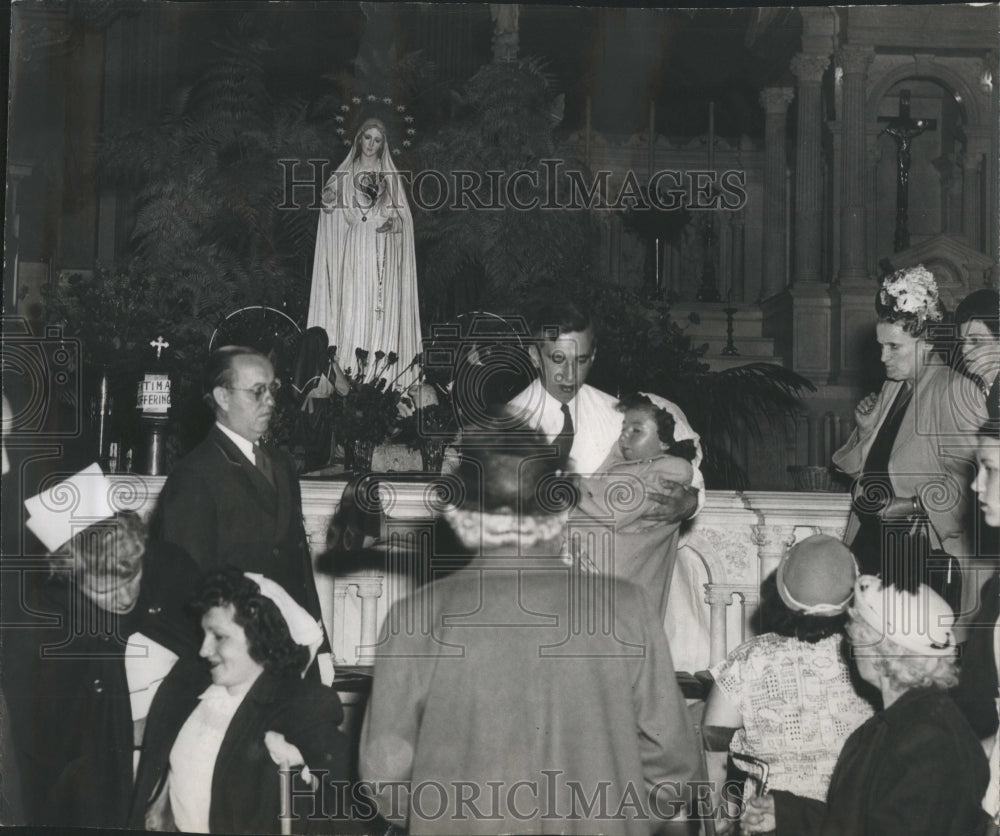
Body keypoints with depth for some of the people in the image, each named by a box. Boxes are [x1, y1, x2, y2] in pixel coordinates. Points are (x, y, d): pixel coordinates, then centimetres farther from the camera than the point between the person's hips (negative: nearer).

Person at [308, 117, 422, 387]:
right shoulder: (343, 175, 10)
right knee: (352, 311, -9)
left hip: (383, 255, 1)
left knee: (383, 310, -5)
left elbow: (404, 218, 10)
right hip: (353, 251, -1)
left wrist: (392, 221, -11)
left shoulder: (392, 177, 13)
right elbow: (331, 213, 4)